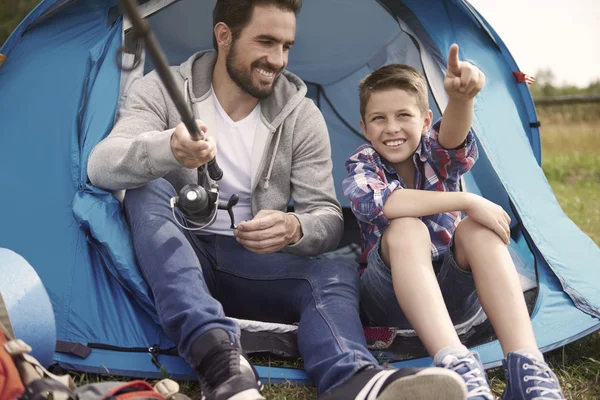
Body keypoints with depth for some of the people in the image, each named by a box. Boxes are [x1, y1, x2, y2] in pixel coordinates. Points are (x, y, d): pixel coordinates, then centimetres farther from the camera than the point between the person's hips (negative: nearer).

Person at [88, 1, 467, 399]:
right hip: (175, 263, -1)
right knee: (147, 190, -31)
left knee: (338, 276, -26)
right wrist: (167, 147, -46)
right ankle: (218, 359, -46)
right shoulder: (163, 90, -7)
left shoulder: (302, 117, -2)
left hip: (254, 263, 1)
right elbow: (101, 165, -22)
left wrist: (295, 229, -32)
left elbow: (328, 217, -6)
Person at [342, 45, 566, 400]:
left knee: (477, 230, -29)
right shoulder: (362, 164, -6)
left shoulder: (436, 153, -3)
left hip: (451, 292, 2)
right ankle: (457, 366, -50)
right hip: (391, 298, -2)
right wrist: (467, 202, -35)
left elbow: (453, 135, -30)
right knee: (406, 229, -33)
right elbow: (376, 202, -32)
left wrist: (460, 98, -54)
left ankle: (527, 369, -41)